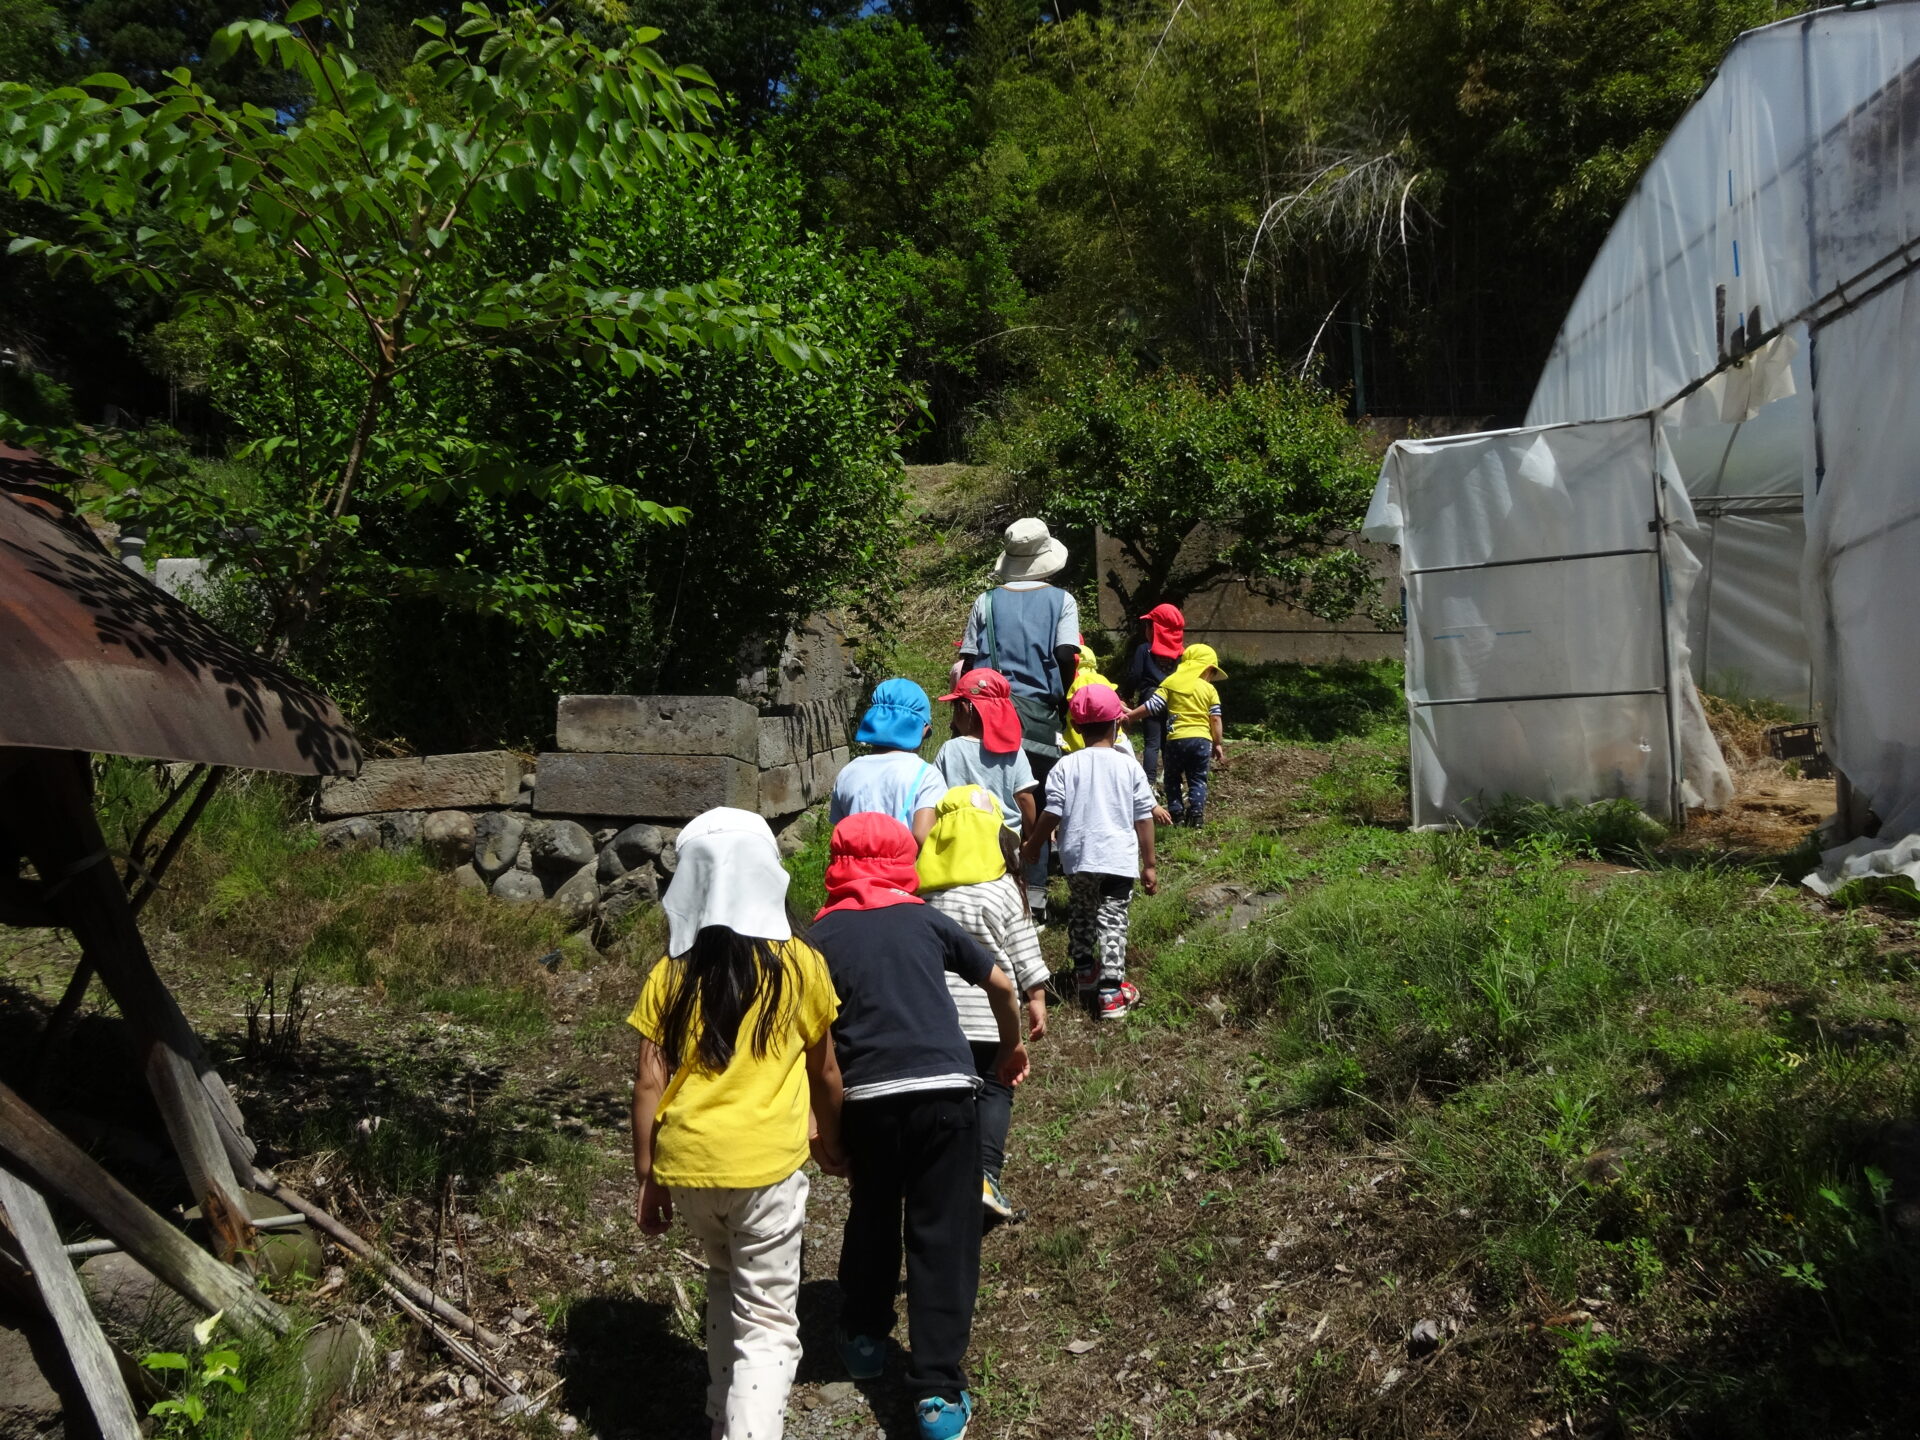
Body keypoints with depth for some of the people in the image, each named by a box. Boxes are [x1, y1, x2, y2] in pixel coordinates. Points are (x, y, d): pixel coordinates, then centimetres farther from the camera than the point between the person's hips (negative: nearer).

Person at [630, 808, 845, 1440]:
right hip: (767, 1166, -3)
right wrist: (832, 1139, 25)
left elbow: (649, 1083, 0)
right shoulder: (800, 965, -3)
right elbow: (824, 1072, 8)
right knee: (767, 1323, 8)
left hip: (685, 1164, 3)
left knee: (725, 1281, 29)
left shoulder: (671, 974, 0)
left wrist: (647, 1179, 11)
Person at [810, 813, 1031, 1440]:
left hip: (866, 1098, 1)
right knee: (943, 1235, 5)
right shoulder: (925, 919, 11)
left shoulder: (820, 936, 8)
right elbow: (1001, 984, 18)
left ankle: (863, 1337, 39)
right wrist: (1012, 1046, 34)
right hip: (944, 1089, -1)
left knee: (871, 1216, 24)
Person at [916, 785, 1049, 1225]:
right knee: (995, 1089, 5)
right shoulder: (1001, 889, -8)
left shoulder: (921, 887, 0)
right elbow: (1025, 952, -4)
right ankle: (985, 1175, -8)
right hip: (989, 1010, -3)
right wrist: (1036, 998, 6)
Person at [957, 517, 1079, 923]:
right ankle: (1034, 897, 7)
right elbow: (1066, 656, -8)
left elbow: (968, 663, 3)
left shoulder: (986, 603, 8)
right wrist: (1062, 699, 7)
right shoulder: (1061, 600, 4)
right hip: (1038, 714, -1)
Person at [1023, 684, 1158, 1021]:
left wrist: (1031, 847, 11)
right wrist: (1149, 865, 9)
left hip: (1077, 857, 1)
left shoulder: (1066, 766, -3)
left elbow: (1051, 815, -5)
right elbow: (1143, 819, 1)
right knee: (1113, 921, 2)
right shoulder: (1129, 766, -2)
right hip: (1119, 858, -1)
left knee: (1080, 914, 20)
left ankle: (1085, 973, 32)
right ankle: (1111, 993, -2)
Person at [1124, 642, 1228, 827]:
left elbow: (1151, 706, -4)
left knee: (1173, 778, 14)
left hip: (1176, 738, 0)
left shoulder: (1170, 683, 4)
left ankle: (1176, 813, 5)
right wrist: (1218, 744, 8)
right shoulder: (1209, 689, 4)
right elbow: (1215, 719, 1)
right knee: (1198, 779, 9)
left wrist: (1129, 715, 4)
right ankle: (1196, 813, -4)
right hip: (1201, 738, 0)